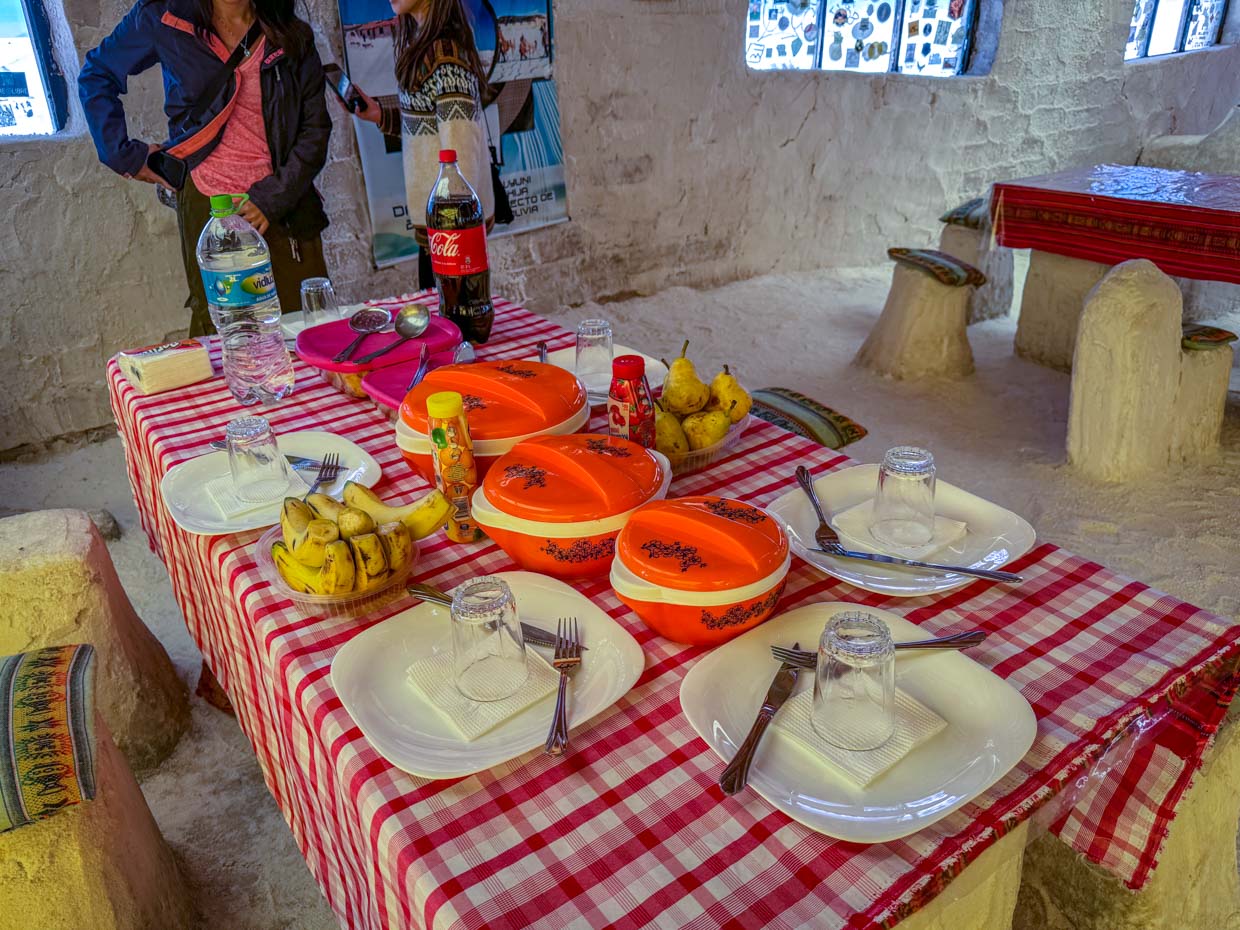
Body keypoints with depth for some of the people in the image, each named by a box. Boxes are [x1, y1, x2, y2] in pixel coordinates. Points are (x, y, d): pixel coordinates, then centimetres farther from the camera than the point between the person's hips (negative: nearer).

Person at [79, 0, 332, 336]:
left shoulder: (293, 36, 7)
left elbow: (315, 129, 3)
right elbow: (97, 76, 17)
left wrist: (272, 199, -8)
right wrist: (125, 154, 7)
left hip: (282, 207, 1)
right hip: (207, 208, -1)